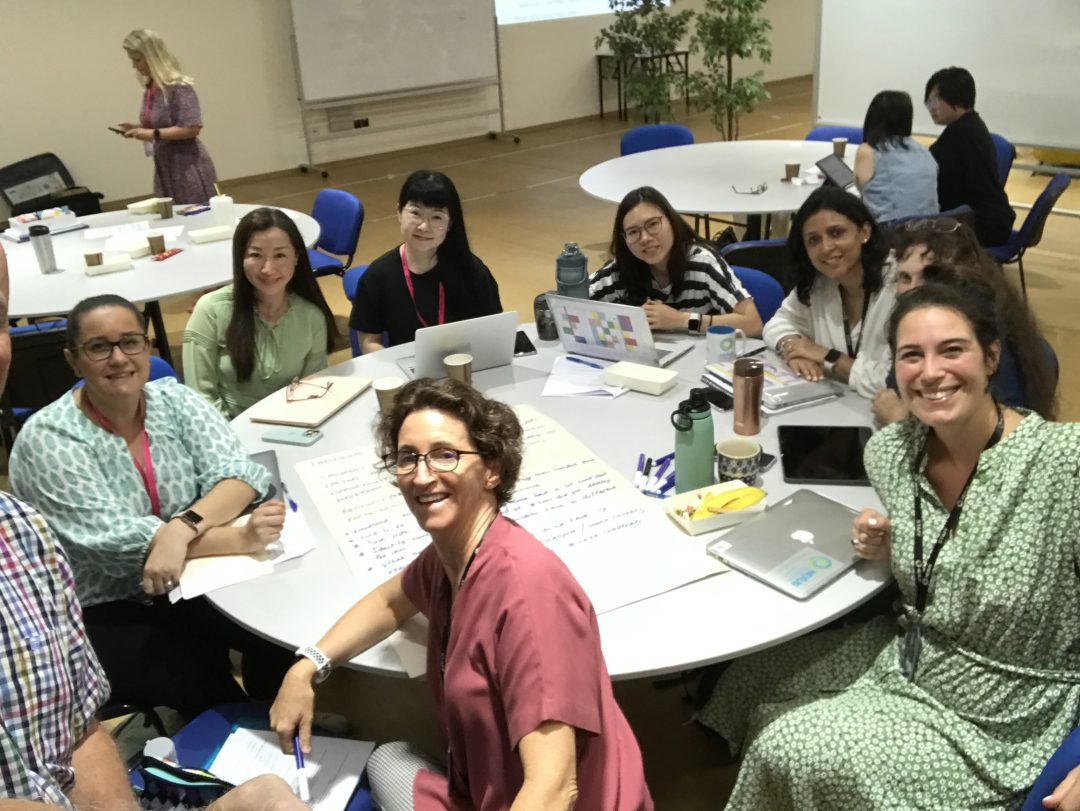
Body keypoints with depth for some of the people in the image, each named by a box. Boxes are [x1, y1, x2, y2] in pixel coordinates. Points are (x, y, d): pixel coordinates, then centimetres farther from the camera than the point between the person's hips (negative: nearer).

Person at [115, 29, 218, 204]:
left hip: (188, 169, -7)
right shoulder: (150, 88, 9)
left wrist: (154, 134, -22)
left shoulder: (179, 87, -14)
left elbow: (192, 128, -20)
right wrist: (136, 128, 5)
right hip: (164, 170, 8)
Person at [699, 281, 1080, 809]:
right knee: (750, 679, 11)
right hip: (908, 656, 6)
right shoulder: (889, 452, -7)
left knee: (789, 751, -13)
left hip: (997, 719, -6)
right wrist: (882, 548, -10)